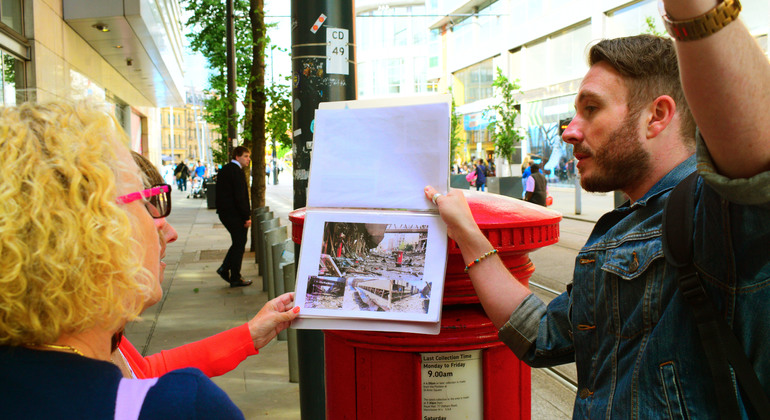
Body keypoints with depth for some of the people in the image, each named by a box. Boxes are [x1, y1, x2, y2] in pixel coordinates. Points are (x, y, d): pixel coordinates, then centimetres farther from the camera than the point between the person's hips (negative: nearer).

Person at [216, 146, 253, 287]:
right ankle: (235, 279, 7)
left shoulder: (224, 169, 13)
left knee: (238, 242, 20)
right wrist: (247, 217, -17)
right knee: (239, 245, 1)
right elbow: (240, 197, -21)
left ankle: (224, 268, 15)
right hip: (235, 214, -9)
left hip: (224, 212, 9)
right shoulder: (237, 171, -16)